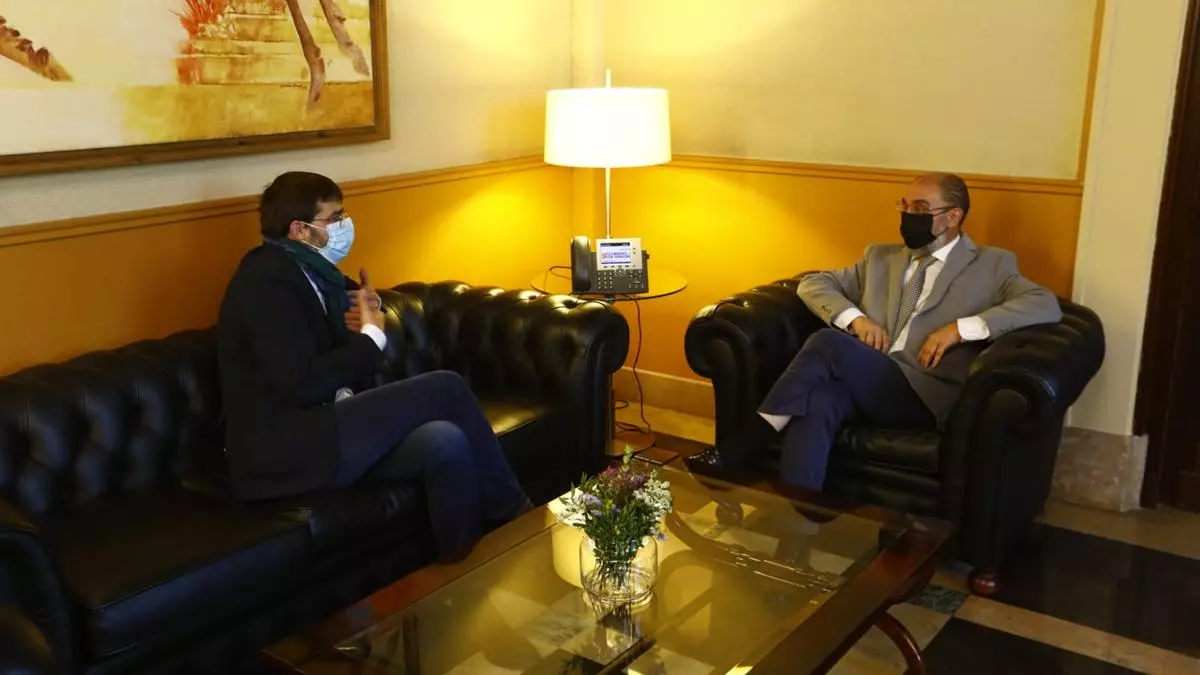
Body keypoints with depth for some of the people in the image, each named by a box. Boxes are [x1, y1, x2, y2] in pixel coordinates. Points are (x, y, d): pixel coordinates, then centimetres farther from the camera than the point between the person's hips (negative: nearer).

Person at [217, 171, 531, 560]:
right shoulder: (265, 281, -14)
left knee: (445, 440, -17)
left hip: (320, 433, 8)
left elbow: (360, 375, 16)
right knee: (445, 389, -15)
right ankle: (510, 512, 0)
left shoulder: (315, 273, 14)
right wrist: (371, 335, -12)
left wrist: (370, 315, -3)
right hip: (284, 449, -8)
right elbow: (303, 385, -24)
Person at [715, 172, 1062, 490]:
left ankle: (750, 440, -21)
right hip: (862, 383, 4)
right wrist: (854, 317, -1)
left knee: (827, 343, -28)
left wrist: (961, 327, -13)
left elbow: (1046, 305, -1)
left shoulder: (992, 265, 13)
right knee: (816, 401, -34)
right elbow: (813, 284, 21)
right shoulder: (880, 257, 25)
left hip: (927, 395, -4)